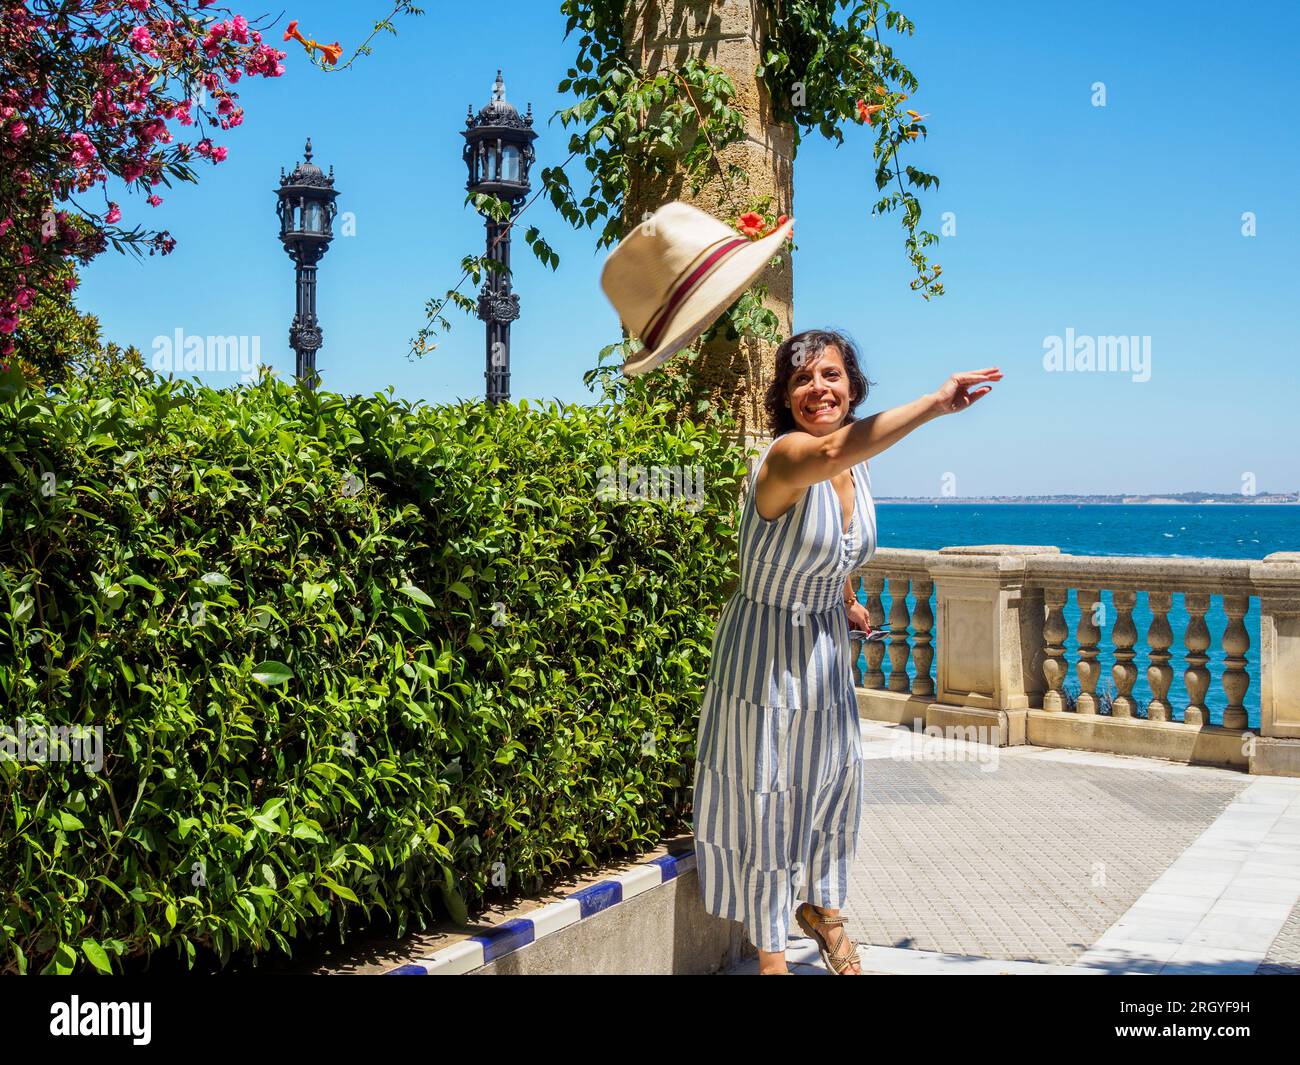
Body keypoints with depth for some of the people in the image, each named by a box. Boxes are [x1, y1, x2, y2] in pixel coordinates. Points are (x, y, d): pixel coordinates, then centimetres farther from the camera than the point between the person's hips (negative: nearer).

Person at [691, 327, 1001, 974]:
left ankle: (821, 908, 43)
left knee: (835, 780, 19)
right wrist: (935, 403, -52)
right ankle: (770, 952, 21)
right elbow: (832, 449, -52)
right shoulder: (785, 456, -27)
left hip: (826, 648, 7)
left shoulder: (857, 469, -2)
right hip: (766, 647, -7)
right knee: (764, 796, 4)